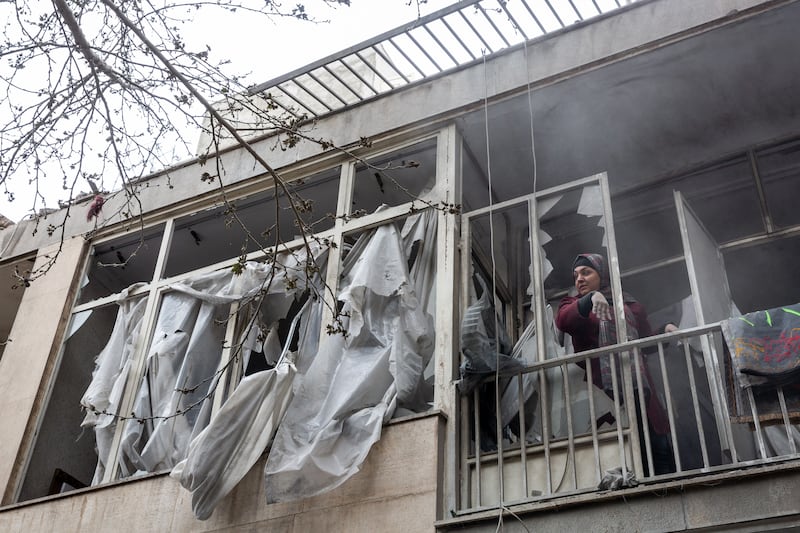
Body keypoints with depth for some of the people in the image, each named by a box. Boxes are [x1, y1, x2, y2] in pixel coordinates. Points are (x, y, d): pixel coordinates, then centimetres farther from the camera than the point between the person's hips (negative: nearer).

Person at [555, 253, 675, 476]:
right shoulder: (574, 305, 16)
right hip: (603, 392, -2)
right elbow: (562, 320, -9)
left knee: (660, 449, -8)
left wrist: (665, 332, 8)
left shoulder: (630, 305, 23)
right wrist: (591, 298, -25)